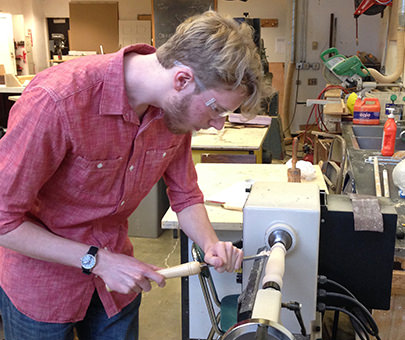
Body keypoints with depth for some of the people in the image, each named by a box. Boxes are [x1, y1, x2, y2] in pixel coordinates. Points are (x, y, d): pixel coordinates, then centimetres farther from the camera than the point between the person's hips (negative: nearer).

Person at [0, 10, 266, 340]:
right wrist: (97, 261, -24)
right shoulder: (57, 100, -32)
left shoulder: (178, 109, -13)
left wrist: (211, 245, -16)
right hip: (42, 281, -4)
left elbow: (185, 196, 2)